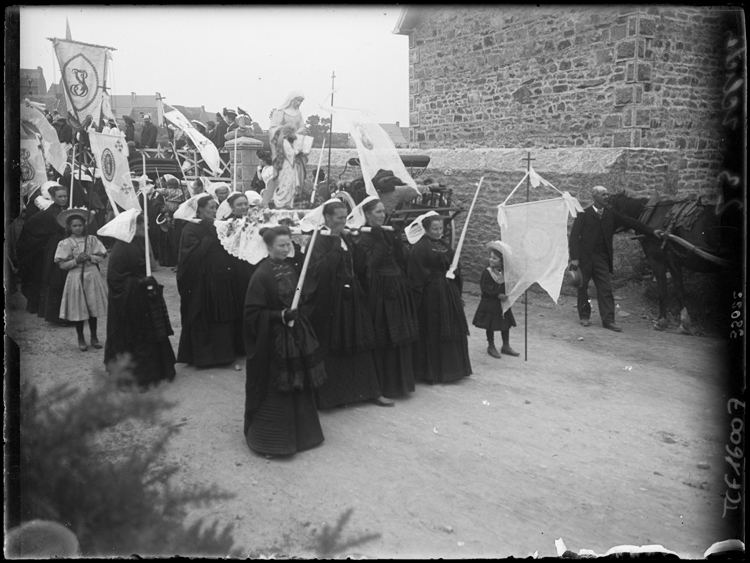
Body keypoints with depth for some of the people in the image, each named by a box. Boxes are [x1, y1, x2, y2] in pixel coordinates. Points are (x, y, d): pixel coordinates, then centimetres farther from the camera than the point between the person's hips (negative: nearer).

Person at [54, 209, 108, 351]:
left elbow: (102, 257, 3)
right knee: (79, 309, 3)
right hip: (76, 277, -2)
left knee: (93, 308, 8)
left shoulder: (92, 239, 3)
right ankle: (81, 339, 17)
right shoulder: (66, 243, -3)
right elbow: (62, 265, -4)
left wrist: (91, 257, -15)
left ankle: (94, 336, 22)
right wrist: (76, 261, -17)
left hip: (92, 276, 2)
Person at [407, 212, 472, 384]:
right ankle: (432, 372, 9)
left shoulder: (444, 246, 14)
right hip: (431, 296, -8)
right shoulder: (419, 248, -10)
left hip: (449, 294, 8)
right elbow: (416, 275, -15)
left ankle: (451, 368, 24)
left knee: (453, 331, 12)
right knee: (432, 334, -1)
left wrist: (457, 291, 12)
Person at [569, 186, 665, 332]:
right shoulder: (584, 214, -5)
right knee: (583, 287, 6)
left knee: (606, 288, -1)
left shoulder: (610, 214, 7)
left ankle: (608, 320, 1)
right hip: (585, 256, -3)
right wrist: (574, 258, -16)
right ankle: (584, 316, 21)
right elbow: (574, 237, -8)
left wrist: (651, 232, 3)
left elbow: (629, 222, 8)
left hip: (602, 258, 3)